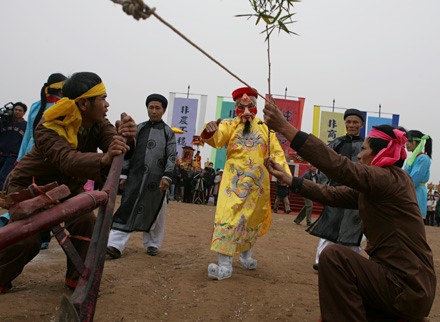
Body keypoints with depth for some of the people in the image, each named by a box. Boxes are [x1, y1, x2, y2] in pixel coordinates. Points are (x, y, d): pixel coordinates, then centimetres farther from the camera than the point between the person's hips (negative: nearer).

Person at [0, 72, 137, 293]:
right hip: (30, 184, -5)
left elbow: (111, 141, -31)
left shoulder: (98, 123, -15)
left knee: (86, 223, -17)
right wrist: (103, 160, -72)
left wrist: (126, 138, -57)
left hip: (67, 184, 5)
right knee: (26, 240, -17)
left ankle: (77, 278, 2)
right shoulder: (48, 129, -33)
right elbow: (67, 160, -51)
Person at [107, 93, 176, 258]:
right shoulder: (139, 128, 12)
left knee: (155, 212, 8)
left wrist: (167, 176, -13)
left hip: (156, 178, -1)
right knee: (127, 209, -5)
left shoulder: (168, 132, 6)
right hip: (135, 175, 2)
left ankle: (152, 244, 22)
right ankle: (115, 245, -7)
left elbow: (171, 157, 0)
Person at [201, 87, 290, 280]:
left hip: (257, 182, 3)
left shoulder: (265, 128, 9)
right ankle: (224, 266, -11)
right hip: (234, 180, -3)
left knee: (253, 219, 15)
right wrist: (210, 131, -41)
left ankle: (246, 255, 37)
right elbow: (216, 139, -17)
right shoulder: (230, 125, 2)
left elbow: (276, 153, 6)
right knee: (228, 216, -14)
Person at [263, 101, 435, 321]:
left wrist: (285, 128, -32)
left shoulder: (392, 180, -18)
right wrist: (286, 178, 2)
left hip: (407, 286, -10)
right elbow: (331, 194, 7)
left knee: (333, 256, -20)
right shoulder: (371, 189, 9)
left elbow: (339, 167, -30)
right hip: (398, 279, 10)